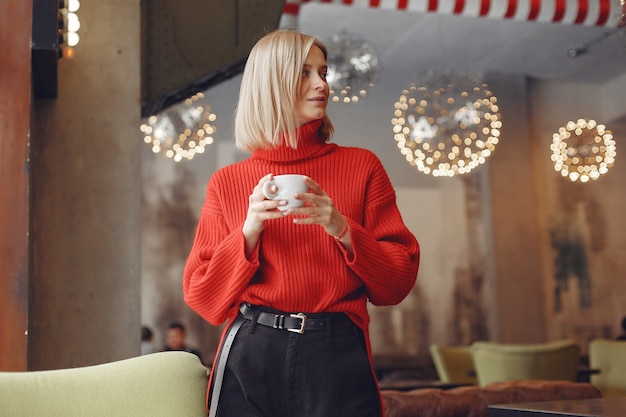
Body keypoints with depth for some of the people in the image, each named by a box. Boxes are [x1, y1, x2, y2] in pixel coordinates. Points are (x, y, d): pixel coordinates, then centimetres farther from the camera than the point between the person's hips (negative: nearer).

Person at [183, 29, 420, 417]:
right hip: (250, 358, 1)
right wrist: (249, 231, -11)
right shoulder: (228, 183, 5)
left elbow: (400, 279, 2)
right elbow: (202, 295, 3)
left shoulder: (362, 166, 4)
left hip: (337, 357, 0)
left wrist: (342, 229, -13)